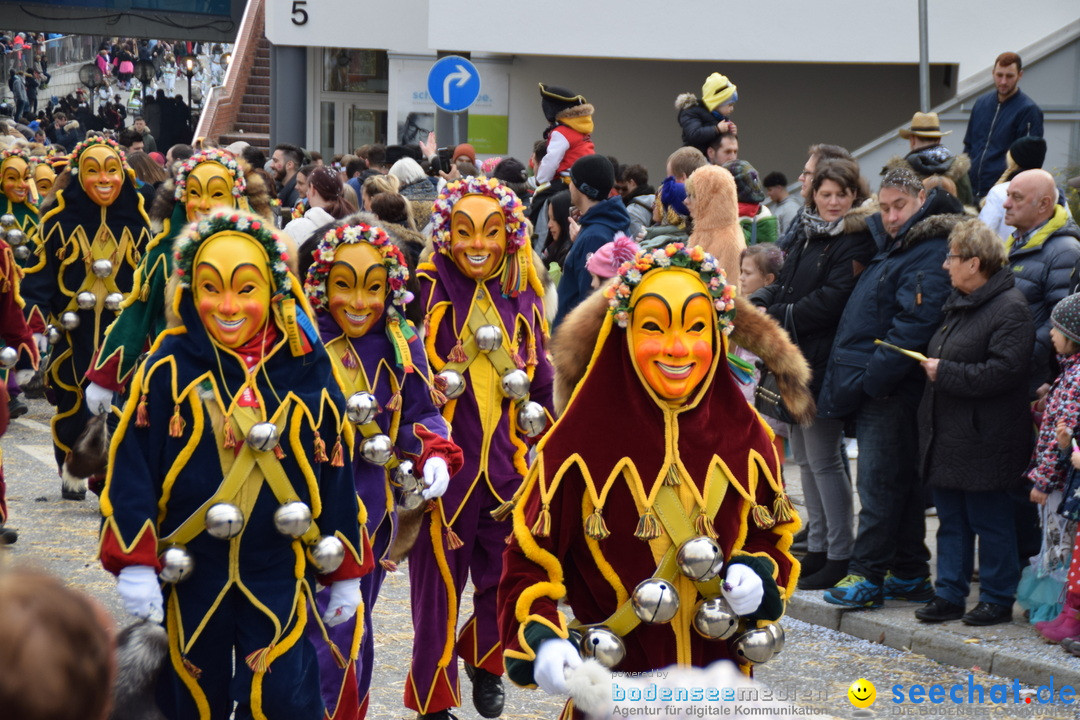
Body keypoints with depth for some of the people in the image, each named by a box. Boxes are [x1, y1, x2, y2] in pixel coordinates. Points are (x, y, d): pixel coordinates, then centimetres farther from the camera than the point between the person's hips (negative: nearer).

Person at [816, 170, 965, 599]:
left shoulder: (929, 257, -15)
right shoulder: (890, 247, 16)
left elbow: (913, 326, -23)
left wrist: (871, 378, -23)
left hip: (892, 390, -10)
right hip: (871, 388, 10)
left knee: (878, 483, -8)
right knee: (901, 483, 13)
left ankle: (867, 575, -6)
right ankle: (910, 575, 18)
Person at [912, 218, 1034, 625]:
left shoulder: (1010, 309, -15)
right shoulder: (960, 303, 16)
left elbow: (1002, 372, -23)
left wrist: (945, 373, -18)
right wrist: (931, 365, 10)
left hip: (983, 441, -9)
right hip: (947, 438, 9)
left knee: (989, 521, 0)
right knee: (951, 520, 12)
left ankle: (998, 600, 10)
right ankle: (949, 595, 18)